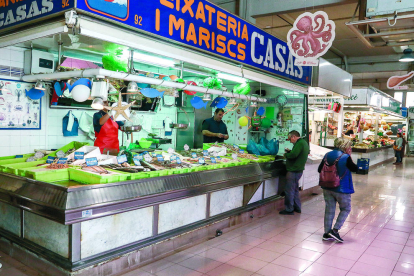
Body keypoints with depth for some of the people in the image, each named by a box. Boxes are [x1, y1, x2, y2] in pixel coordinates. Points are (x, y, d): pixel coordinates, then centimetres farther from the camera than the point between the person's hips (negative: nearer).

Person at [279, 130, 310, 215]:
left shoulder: (299, 143, -19)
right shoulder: (304, 142, 14)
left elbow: (293, 155, -29)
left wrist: (286, 154, -11)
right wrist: (289, 151, 7)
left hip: (293, 171, -11)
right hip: (299, 170, 11)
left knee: (289, 190, -2)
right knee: (295, 189, 21)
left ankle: (289, 210, 6)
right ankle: (297, 208, 29)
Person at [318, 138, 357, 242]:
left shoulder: (327, 155, 1)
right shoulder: (346, 157, -16)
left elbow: (319, 169, 6)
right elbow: (355, 169, -3)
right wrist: (349, 156, -1)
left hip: (327, 188, 5)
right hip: (341, 189, -5)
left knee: (329, 210, 13)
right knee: (345, 209, 14)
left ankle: (327, 233, 18)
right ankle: (335, 230, 5)